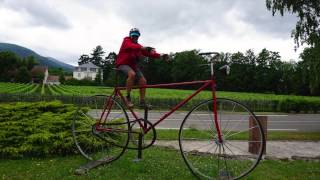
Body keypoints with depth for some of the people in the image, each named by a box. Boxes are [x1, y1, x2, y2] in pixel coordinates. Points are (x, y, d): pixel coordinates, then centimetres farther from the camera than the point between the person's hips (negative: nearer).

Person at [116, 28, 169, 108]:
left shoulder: (138, 46, 8)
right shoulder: (126, 41, -8)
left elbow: (148, 53, -5)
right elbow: (131, 46, -33)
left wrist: (160, 55, -21)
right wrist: (143, 48, -52)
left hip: (133, 65, 6)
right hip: (123, 64, -6)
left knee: (143, 81, -9)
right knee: (132, 74, -36)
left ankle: (142, 102, 1)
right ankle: (128, 97, -23)